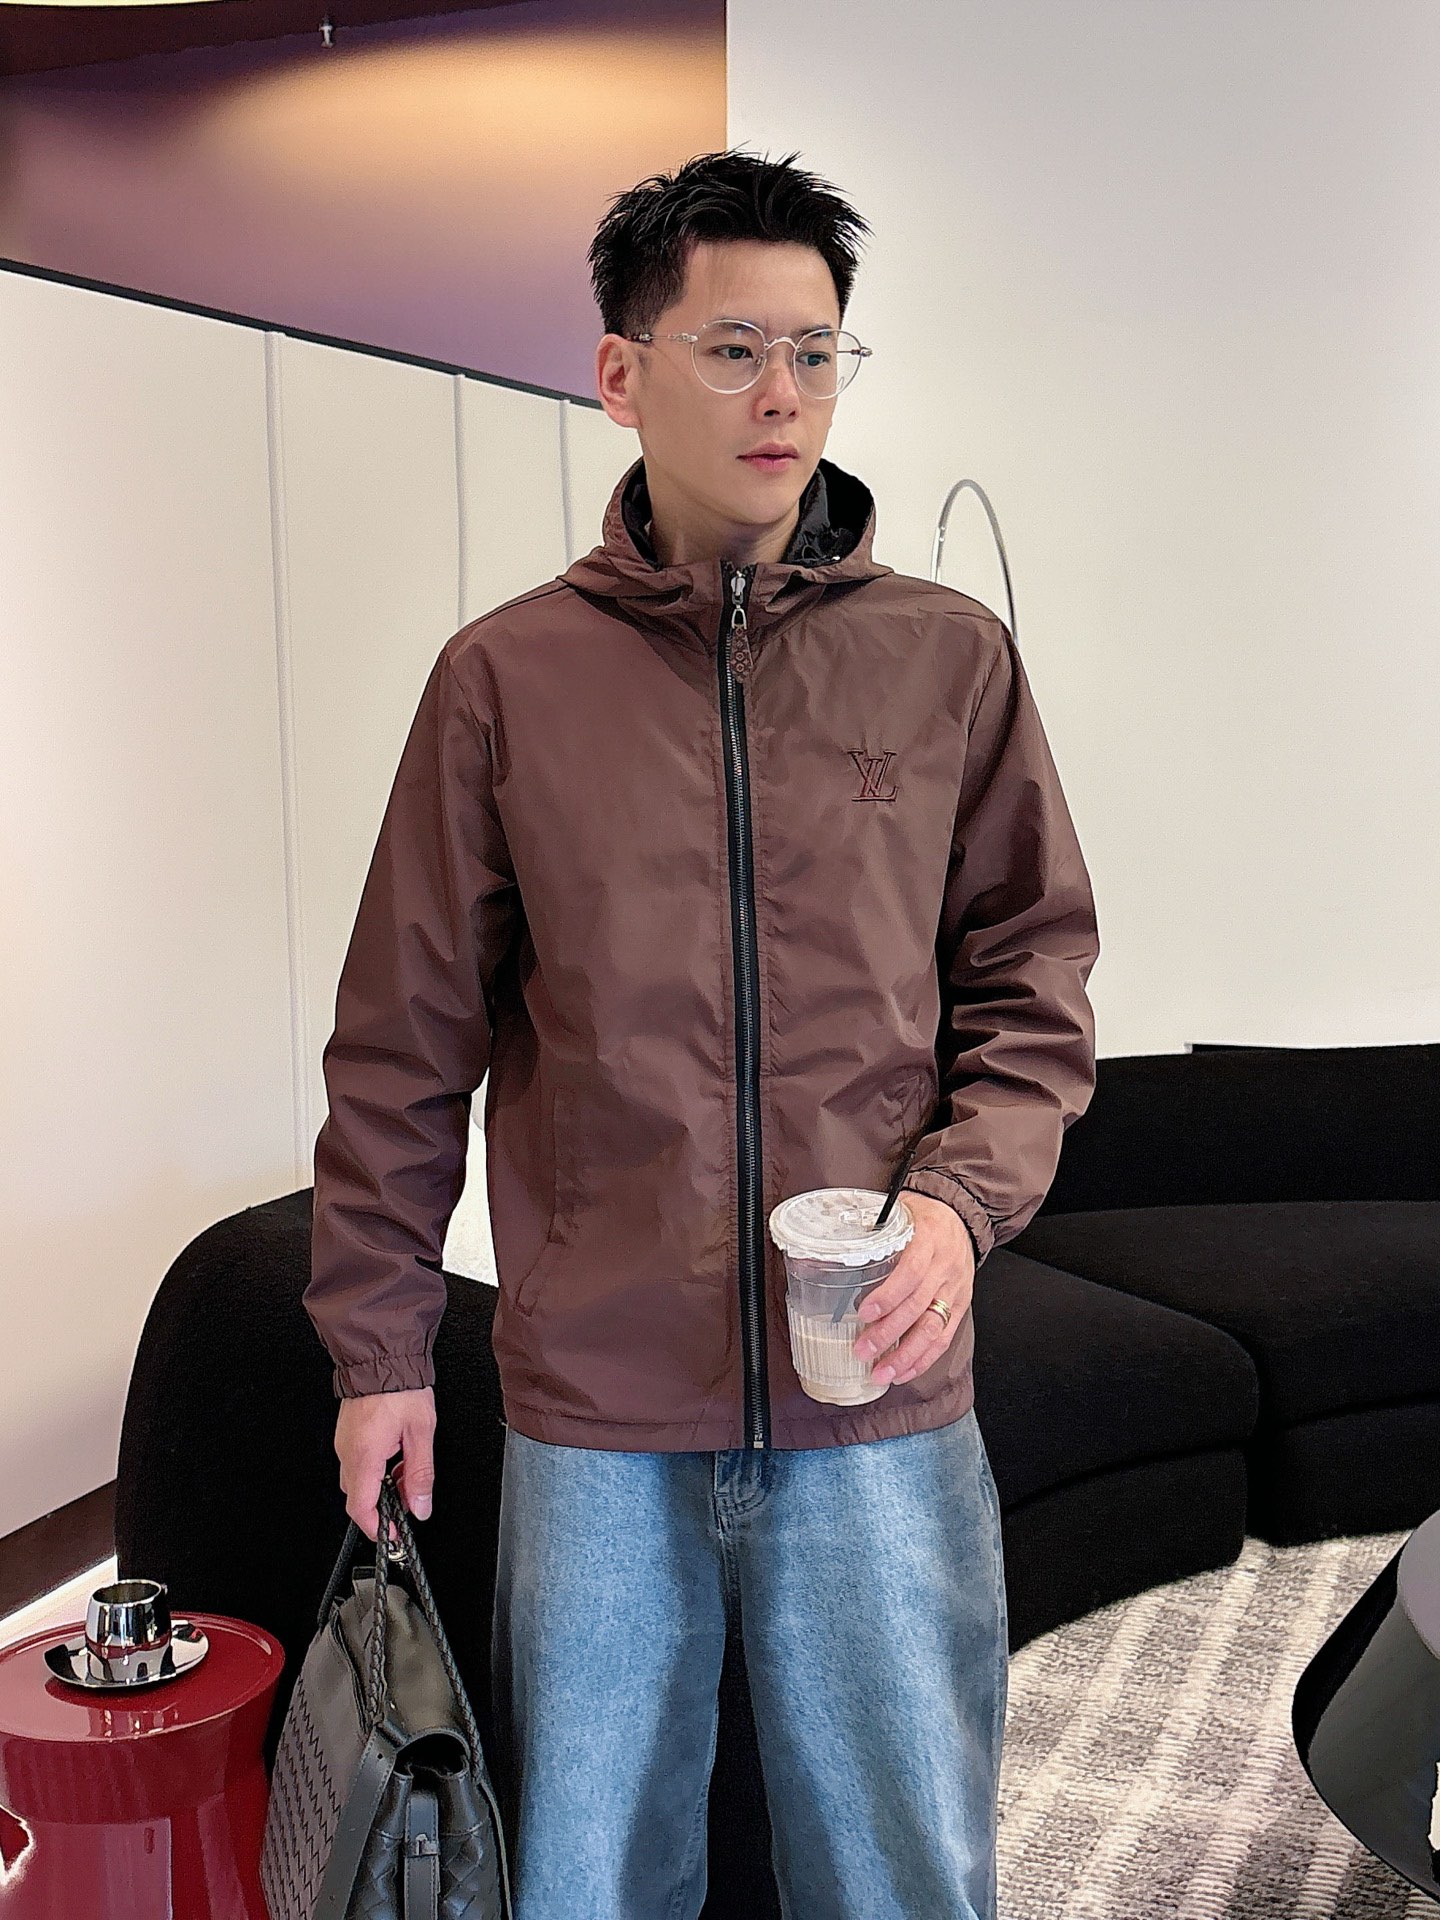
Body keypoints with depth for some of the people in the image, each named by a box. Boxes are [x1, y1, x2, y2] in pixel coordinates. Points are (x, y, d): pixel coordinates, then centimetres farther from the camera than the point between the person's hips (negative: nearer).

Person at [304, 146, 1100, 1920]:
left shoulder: (949, 659, 3)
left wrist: (959, 1195, -10)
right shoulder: (504, 675, 0)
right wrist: (377, 1339, 4)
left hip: (882, 1401, 1)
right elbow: (406, 1041, 4)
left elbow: (1033, 984, 7)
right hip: (593, 1406, 0)